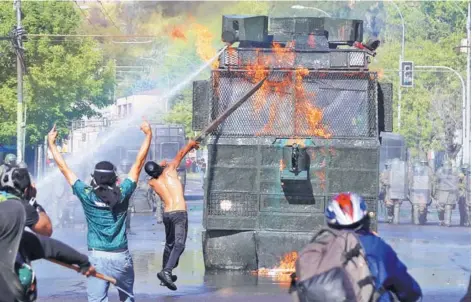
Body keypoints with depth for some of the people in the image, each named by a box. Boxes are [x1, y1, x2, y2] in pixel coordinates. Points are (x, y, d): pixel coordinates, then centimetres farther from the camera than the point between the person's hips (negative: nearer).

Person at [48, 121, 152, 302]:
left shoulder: (86, 195, -4)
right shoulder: (122, 194, -3)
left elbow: (64, 168, 4)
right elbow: (139, 163, 3)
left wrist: (51, 143, 14)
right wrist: (148, 135, 9)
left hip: (97, 257, -1)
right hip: (121, 256, 1)